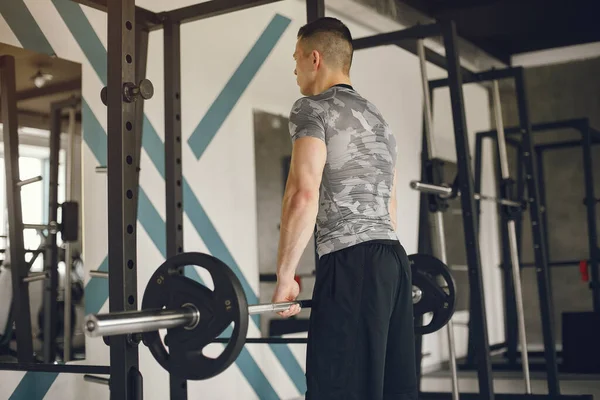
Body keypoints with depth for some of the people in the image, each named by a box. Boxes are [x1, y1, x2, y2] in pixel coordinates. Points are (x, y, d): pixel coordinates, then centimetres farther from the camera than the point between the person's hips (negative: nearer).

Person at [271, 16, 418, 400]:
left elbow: (303, 194, -15)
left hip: (351, 262, -9)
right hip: (394, 258, 9)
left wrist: (285, 276, -12)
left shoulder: (313, 108, -2)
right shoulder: (378, 117, 24)